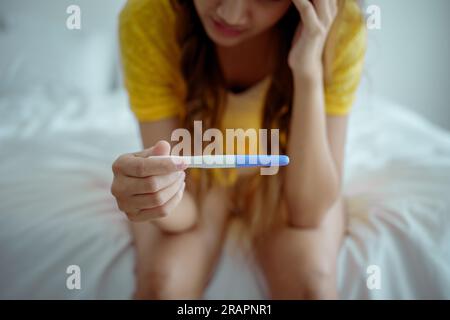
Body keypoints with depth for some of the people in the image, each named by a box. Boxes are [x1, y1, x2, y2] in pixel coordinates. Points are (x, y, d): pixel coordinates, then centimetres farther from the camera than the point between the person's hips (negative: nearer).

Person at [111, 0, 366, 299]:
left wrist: (309, 71, -36)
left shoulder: (341, 27, -25)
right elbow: (182, 212, -24)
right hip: (197, 178, 0)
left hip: (281, 180, 1)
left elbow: (310, 209, -26)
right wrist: (143, 190, -46)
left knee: (310, 277, -29)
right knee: (162, 280, -29)